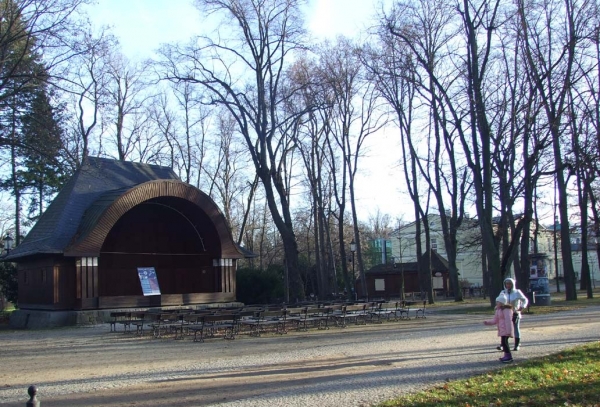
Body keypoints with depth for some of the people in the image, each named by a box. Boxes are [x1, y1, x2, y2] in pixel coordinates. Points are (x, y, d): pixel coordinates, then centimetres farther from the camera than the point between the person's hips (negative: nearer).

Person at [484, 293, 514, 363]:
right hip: (502, 330, 10)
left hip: (506, 330, -10)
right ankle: (506, 355, 23)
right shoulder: (498, 310, 16)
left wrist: (509, 331, -23)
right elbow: (495, 320, 20)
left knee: (504, 342, -13)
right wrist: (487, 322, 7)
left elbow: (508, 320, -20)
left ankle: (509, 357, -7)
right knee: (504, 342, 14)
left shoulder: (506, 309, -16)